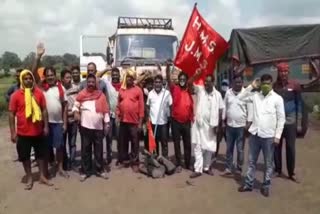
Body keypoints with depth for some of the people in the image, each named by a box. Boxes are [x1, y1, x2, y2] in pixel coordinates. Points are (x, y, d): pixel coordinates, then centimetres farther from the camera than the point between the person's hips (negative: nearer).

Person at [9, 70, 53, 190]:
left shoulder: (39, 93, -2)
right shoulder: (16, 95, -7)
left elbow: (44, 110, 4)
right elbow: (11, 114, -5)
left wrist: (46, 126, 1)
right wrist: (13, 132, -7)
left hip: (38, 131, 2)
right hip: (23, 133, -2)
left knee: (41, 154, 13)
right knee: (25, 156, 10)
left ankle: (42, 176, 28)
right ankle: (29, 178, 26)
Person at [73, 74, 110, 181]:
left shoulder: (101, 95, 4)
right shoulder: (81, 94, 2)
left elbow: (105, 110, 4)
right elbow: (76, 105, 6)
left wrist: (107, 124, 1)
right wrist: (76, 112, -16)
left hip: (98, 127, 1)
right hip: (85, 126, -1)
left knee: (99, 150, 9)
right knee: (85, 150, 6)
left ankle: (100, 170, 21)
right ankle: (85, 171, 17)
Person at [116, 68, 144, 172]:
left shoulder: (138, 90, -2)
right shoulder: (121, 89, 8)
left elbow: (141, 106, -4)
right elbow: (118, 104, 10)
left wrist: (140, 121, -8)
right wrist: (117, 116, 2)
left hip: (134, 121, -3)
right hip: (123, 120, 4)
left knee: (134, 143, 4)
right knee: (122, 141, 13)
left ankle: (135, 163, 12)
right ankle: (123, 159, 27)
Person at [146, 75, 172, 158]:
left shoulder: (167, 93, -4)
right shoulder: (150, 93, 4)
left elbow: (171, 106, -3)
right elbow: (148, 107, 10)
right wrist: (148, 117, 1)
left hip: (164, 121, -2)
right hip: (153, 121, 2)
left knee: (164, 141, 4)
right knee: (154, 141, 11)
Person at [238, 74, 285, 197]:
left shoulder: (277, 99, -5)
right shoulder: (255, 96, 4)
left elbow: (281, 119, -4)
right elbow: (240, 97, 7)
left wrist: (277, 136, -9)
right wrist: (251, 86, -1)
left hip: (269, 136, -3)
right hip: (255, 134, 3)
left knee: (268, 163, 9)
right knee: (252, 161, 12)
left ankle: (266, 186, 23)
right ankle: (248, 184, 24)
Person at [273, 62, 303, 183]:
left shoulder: (295, 86, -2)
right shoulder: (274, 86, 0)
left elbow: (299, 104, 2)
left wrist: (299, 123, -1)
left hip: (290, 121, -1)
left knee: (291, 148, 4)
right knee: (277, 147, 8)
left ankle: (291, 173, 16)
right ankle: (278, 170, 22)